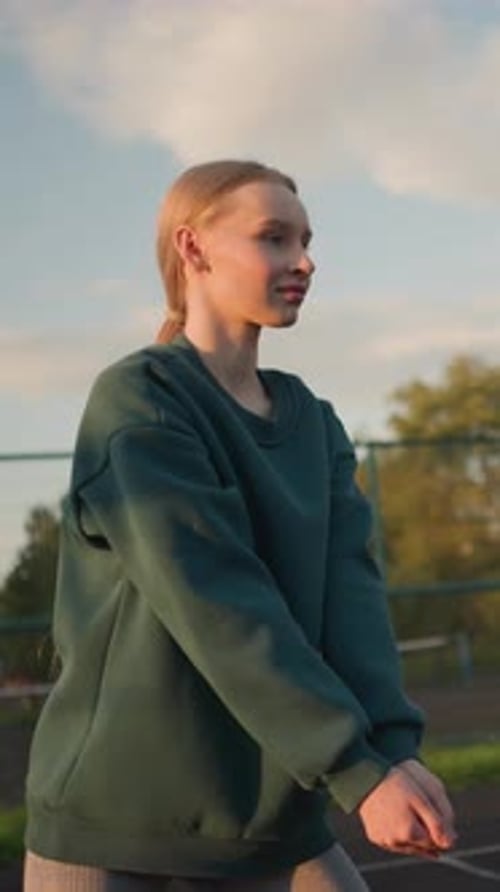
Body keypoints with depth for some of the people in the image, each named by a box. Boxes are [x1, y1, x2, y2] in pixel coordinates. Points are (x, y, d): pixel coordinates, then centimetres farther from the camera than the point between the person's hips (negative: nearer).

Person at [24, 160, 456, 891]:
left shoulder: (313, 424, 10)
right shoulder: (138, 403, -10)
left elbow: (349, 586, -5)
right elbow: (216, 603, -20)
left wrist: (396, 745, -21)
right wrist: (359, 770, -26)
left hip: (278, 828, 6)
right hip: (123, 831, -5)